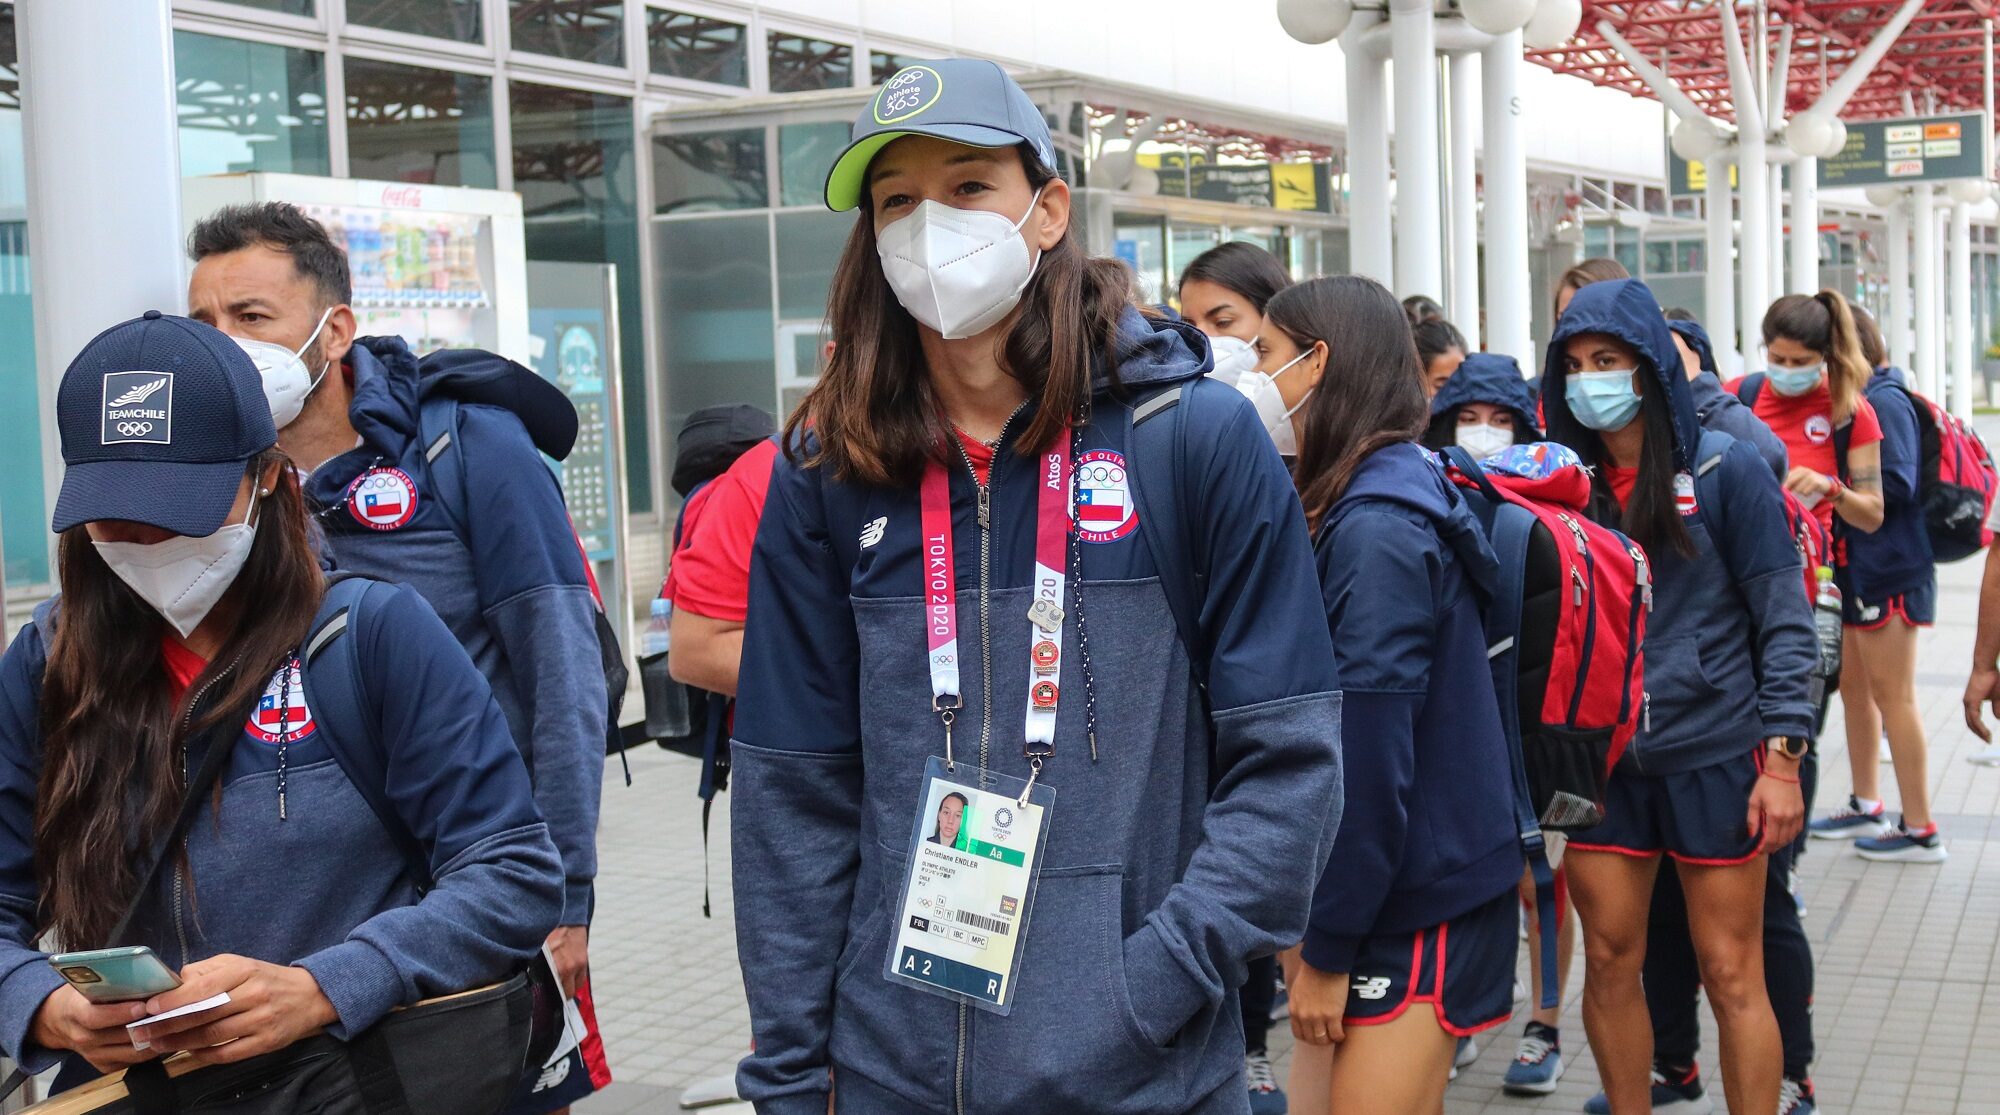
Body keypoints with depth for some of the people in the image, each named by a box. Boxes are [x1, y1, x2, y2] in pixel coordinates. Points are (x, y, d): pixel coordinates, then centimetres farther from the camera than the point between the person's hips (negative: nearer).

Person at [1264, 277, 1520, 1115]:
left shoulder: (1378, 527, -19)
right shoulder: (1360, 506, 9)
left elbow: (1371, 755, -21)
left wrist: (1328, 945, -16)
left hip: (1415, 911, -8)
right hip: (1364, 887, 8)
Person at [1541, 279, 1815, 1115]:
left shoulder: (1723, 469, -5)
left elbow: (1783, 621, -5)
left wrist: (1783, 758, -10)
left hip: (1715, 755, -3)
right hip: (1602, 760, 3)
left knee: (1731, 976, 3)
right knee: (1609, 966, 9)